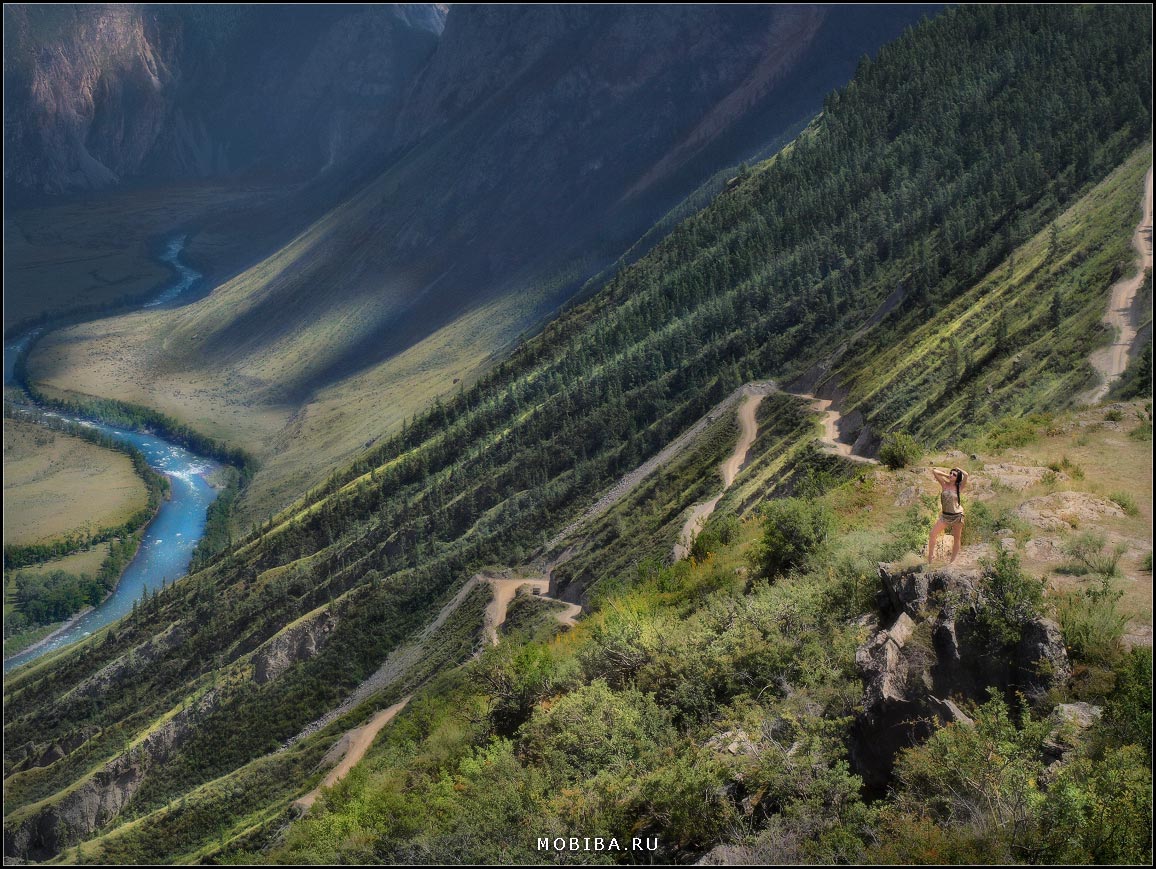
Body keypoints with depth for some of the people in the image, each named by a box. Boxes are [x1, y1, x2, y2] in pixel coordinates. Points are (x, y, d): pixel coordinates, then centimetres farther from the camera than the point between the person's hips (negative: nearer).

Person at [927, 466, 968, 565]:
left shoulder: (959, 487, -7)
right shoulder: (944, 485, -1)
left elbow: (966, 475, -23)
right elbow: (934, 471, -5)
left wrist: (958, 469, -6)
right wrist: (946, 475, -1)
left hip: (957, 516, -2)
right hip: (945, 515, 2)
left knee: (957, 539, 7)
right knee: (933, 534, -11)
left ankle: (953, 561, 17)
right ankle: (931, 555, 2)